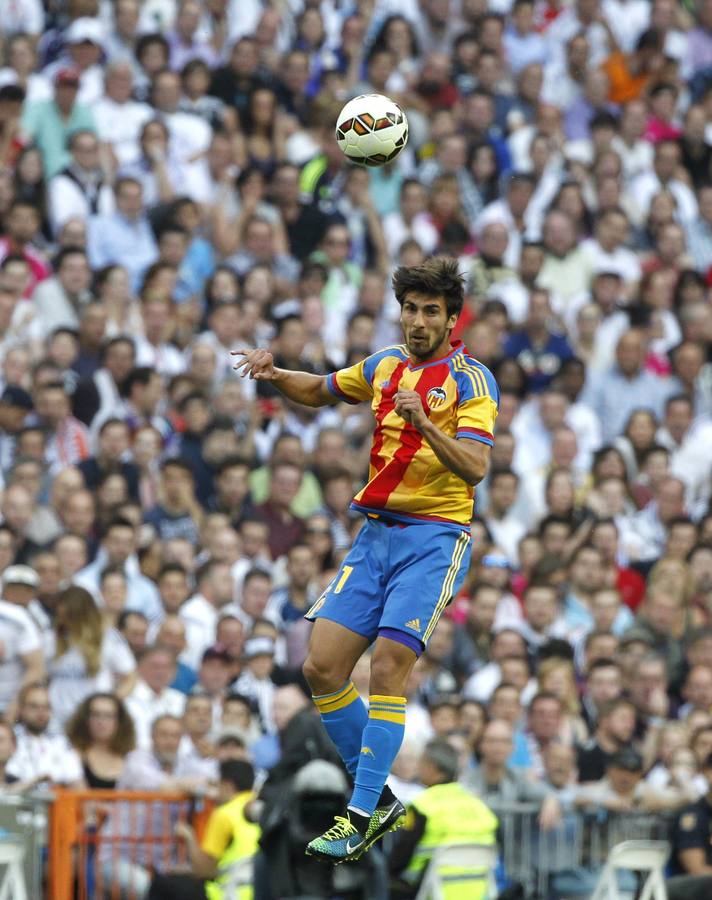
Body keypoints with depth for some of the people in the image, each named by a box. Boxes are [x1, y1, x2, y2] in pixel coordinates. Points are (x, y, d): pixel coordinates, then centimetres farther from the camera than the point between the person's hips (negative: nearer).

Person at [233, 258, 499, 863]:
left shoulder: (471, 379, -7)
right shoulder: (386, 365, 12)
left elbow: (474, 467, -20)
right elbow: (321, 391, 30)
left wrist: (424, 424, -35)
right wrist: (276, 375, 9)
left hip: (434, 539, -7)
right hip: (376, 534, 7)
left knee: (387, 671, -16)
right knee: (322, 667, -2)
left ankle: (362, 817, -12)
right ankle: (378, 797, 11)